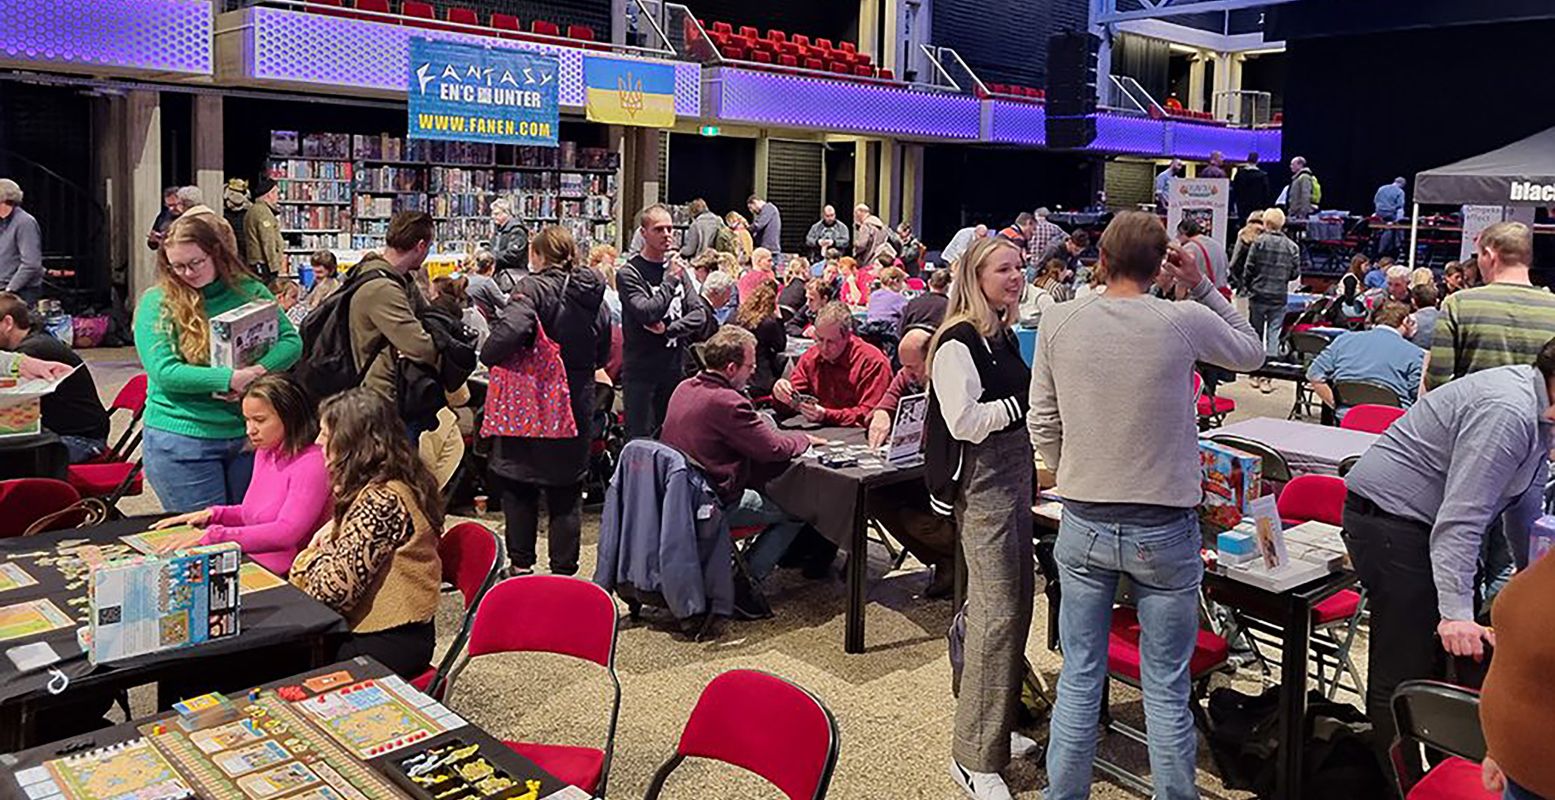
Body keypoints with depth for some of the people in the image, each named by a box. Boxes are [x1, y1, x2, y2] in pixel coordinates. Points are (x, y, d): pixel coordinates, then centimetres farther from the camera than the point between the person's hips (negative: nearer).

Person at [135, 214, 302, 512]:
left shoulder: (248, 291, 3)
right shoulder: (156, 303, -6)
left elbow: (291, 341, -3)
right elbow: (163, 372, -14)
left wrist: (257, 373, -21)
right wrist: (231, 378, -23)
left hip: (245, 433, 3)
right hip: (182, 440, -3)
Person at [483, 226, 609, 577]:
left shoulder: (536, 288, -13)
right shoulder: (595, 295, 6)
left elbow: (510, 330, -30)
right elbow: (603, 354, 14)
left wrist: (488, 356, -14)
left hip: (533, 403, -5)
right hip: (577, 404, 5)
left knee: (519, 484, 11)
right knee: (567, 491, 11)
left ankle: (521, 564, 17)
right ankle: (564, 569, 16)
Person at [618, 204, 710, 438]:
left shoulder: (678, 268, 10)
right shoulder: (629, 273, -7)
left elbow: (699, 314, 4)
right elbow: (648, 313, -21)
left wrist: (669, 330, -11)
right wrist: (671, 279, -16)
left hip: (675, 368, 5)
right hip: (641, 370, -5)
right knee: (641, 439, -2)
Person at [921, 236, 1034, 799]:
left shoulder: (1006, 336, 13)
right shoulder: (958, 342, -14)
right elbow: (963, 420, -22)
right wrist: (1024, 400, -17)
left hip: (1014, 472, 9)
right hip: (981, 481, -9)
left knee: (1016, 603, 14)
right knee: (997, 612, -9)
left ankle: (999, 724, 29)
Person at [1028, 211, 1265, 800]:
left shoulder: (1060, 321, -4)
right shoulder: (1184, 321, -9)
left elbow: (1042, 426, 1)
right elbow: (1252, 352, 12)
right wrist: (1199, 286, 11)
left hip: (1083, 525, 2)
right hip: (1164, 530, -2)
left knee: (1079, 679, 12)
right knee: (1166, 689, 9)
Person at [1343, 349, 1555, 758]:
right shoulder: (1506, 414, -25)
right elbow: (1462, 518, -30)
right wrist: (1456, 612, -33)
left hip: (1418, 518, 11)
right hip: (1389, 516, -11)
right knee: (1405, 668, -7)